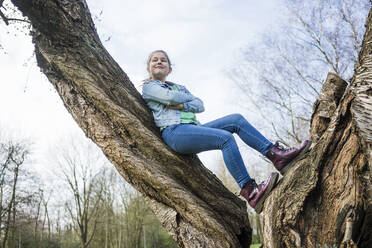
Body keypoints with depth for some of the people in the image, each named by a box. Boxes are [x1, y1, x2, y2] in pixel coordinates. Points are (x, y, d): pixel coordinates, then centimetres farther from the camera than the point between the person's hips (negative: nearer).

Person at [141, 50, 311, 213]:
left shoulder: (180, 88, 31)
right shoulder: (149, 87, 13)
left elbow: (200, 106, 13)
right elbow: (170, 97, -9)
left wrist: (181, 105, -4)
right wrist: (188, 98, 10)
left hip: (193, 129, 7)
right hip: (174, 132, -7)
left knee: (236, 120, -10)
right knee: (225, 138, -28)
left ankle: (276, 154, -16)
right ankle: (249, 192, -33)